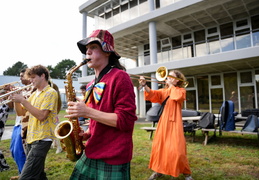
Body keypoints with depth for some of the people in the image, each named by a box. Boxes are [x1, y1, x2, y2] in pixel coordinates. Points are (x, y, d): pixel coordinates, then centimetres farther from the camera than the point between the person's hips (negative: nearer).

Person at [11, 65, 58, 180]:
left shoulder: (50, 92, -10)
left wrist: (23, 100, -17)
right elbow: (20, 113, 16)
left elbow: (41, 116, -19)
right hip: (31, 138, 9)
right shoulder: (34, 94, 15)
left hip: (42, 139, -9)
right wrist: (16, 100, -1)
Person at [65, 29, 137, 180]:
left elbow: (126, 120, -20)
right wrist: (87, 133, 3)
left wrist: (87, 111, -22)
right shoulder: (93, 84, 11)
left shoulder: (119, 77, -14)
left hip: (113, 159, -7)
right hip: (91, 155, 8)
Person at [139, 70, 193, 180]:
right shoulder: (164, 91, 13)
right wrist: (144, 85, -22)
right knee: (158, 146, 8)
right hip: (163, 122, 5)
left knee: (177, 149, -5)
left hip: (174, 122, -4)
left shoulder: (181, 90, 4)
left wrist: (171, 85, -6)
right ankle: (158, 170, 24)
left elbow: (177, 96, -20)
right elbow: (153, 94, -5)